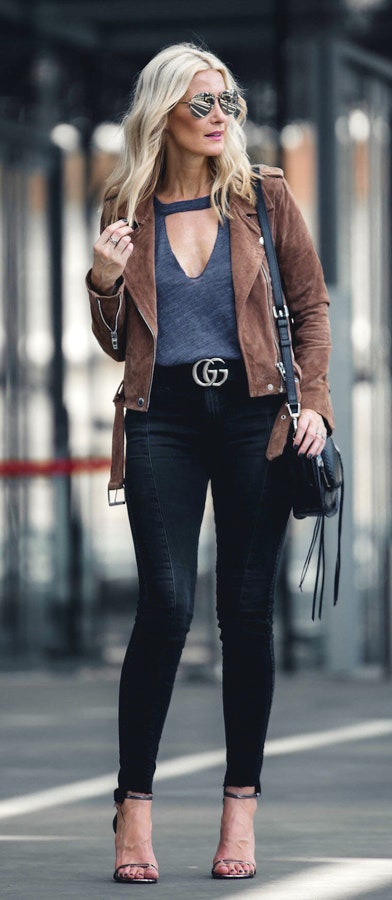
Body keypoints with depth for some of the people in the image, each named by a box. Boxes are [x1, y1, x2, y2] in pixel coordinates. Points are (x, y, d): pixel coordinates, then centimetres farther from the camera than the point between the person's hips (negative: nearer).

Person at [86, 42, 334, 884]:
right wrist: (105, 279, -7)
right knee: (167, 604, -11)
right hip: (163, 418, 0)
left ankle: (241, 805, 9)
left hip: (253, 412, 0)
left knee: (247, 611, 2)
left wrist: (313, 402, -4)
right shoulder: (128, 209, 8)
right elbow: (117, 342, 12)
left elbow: (311, 305, 8)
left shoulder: (263, 195, 6)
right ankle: (134, 807, -4)